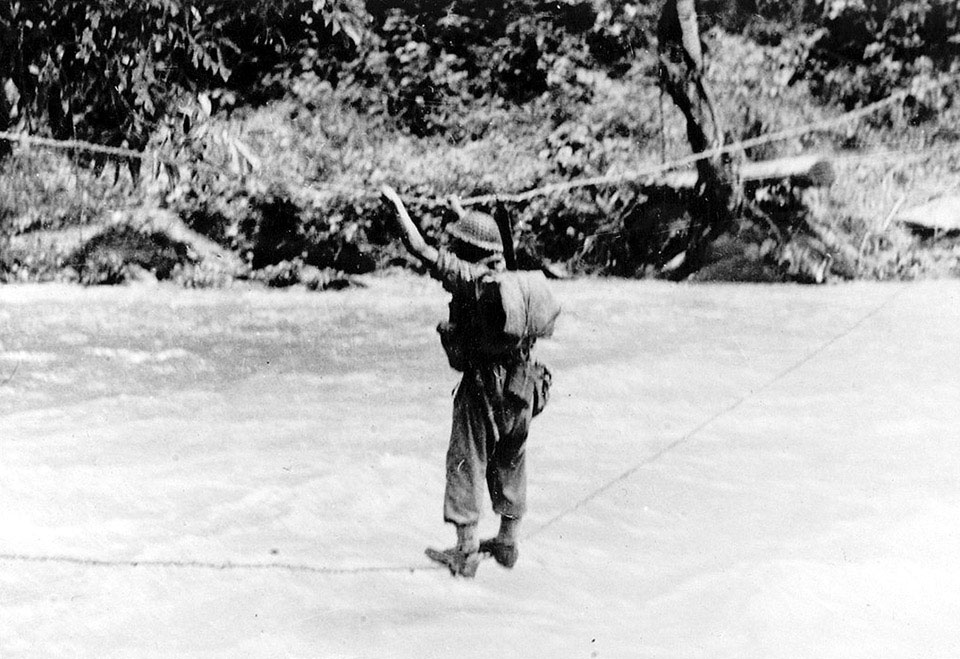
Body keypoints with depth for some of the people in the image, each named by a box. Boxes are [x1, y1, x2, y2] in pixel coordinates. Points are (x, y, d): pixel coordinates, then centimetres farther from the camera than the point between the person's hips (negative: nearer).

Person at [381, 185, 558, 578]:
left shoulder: (471, 278, -13)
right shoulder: (513, 278, 7)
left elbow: (423, 250, -16)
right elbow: (490, 253, 31)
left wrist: (397, 206, -4)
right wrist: (469, 220, 39)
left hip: (483, 386, -7)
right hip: (522, 386, 7)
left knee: (466, 464, 3)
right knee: (510, 465, 19)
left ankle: (465, 553, 5)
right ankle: (507, 543, 29)